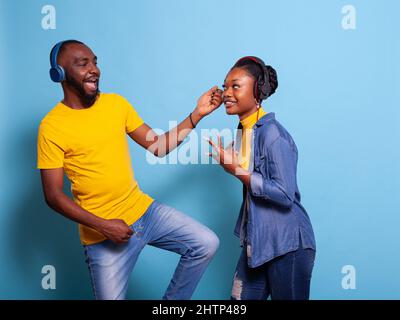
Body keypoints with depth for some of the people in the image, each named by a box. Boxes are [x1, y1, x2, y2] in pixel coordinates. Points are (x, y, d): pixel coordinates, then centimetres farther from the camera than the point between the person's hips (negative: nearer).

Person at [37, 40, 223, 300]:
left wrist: (197, 114, -5)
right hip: (103, 233, -4)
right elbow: (53, 195, -12)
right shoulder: (51, 127, -12)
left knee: (207, 244, -1)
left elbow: (158, 147, 4)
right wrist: (103, 226, -19)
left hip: (145, 210, 5)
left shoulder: (116, 103, 3)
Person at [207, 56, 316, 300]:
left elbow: (285, 194, -24)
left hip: (286, 243, -8)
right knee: (240, 298, 16)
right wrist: (227, 160, 5)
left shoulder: (271, 132, -19)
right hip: (257, 239, 9)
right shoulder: (244, 130, 7)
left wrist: (236, 170, -21)